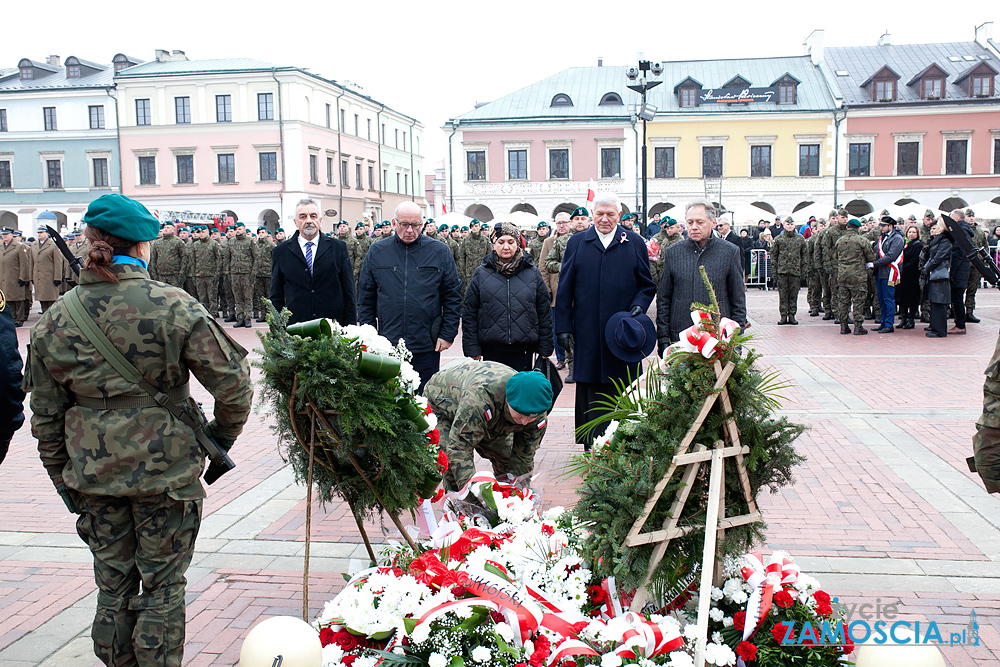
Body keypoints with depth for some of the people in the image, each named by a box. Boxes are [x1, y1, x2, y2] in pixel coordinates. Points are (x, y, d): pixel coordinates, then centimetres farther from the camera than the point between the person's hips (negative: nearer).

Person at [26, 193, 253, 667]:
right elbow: (232, 382, -14)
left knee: (113, 584, 19)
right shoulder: (174, 306, -14)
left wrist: (63, 478, 17)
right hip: (167, 469, -3)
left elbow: (45, 415, 6)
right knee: (163, 584, 11)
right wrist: (221, 436, 4)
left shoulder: (54, 320, -1)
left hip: (94, 473, 4)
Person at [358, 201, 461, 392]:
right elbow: (366, 299, 9)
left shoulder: (439, 252, 2)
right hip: (387, 346, 1)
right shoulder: (376, 252, 6)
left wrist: (448, 334, -2)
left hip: (427, 347, -1)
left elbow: (453, 296, 4)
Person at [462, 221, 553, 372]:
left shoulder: (532, 273, 6)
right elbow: (469, 313, 5)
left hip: (523, 352, 1)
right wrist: (472, 350, 0)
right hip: (491, 351, -1)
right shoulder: (481, 274, 4)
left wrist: (544, 350, 5)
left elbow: (545, 313, 8)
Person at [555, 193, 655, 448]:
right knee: (589, 394, 4)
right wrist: (563, 326, 2)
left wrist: (639, 305, -9)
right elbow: (564, 290, 7)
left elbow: (647, 285, 11)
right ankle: (591, 447, 12)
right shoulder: (577, 243, 8)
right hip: (587, 334, 0)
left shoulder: (635, 243, 7)